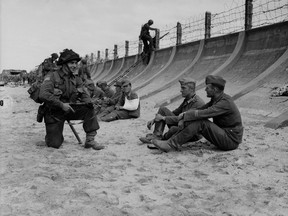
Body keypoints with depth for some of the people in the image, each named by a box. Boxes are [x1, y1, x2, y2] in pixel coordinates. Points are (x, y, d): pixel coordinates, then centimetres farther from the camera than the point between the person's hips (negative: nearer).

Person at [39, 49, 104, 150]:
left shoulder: (76, 79, 4)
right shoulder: (52, 76, -13)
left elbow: (84, 95, 6)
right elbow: (43, 95, -25)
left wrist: (89, 103, -18)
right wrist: (61, 104, -30)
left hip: (69, 110, 4)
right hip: (54, 112, -4)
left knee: (89, 109, -22)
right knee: (55, 144, -11)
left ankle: (90, 140, -16)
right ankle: (53, 134, 26)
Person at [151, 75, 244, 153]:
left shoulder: (225, 102, -22)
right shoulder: (216, 99, 8)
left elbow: (203, 113, -29)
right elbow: (201, 110, 5)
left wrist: (184, 115, -16)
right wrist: (184, 115, -13)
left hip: (230, 140, -9)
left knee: (200, 122, -24)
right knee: (194, 121, -3)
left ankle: (171, 145, -22)